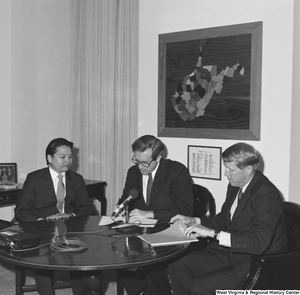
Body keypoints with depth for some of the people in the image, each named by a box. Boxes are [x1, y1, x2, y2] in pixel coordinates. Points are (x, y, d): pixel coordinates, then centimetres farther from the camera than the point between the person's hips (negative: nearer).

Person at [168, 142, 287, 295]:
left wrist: (213, 233, -31)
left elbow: (258, 243, -32)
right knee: (176, 266, -1)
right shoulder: (235, 185, 2)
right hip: (230, 251, 8)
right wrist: (194, 221, 2)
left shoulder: (266, 195, -24)